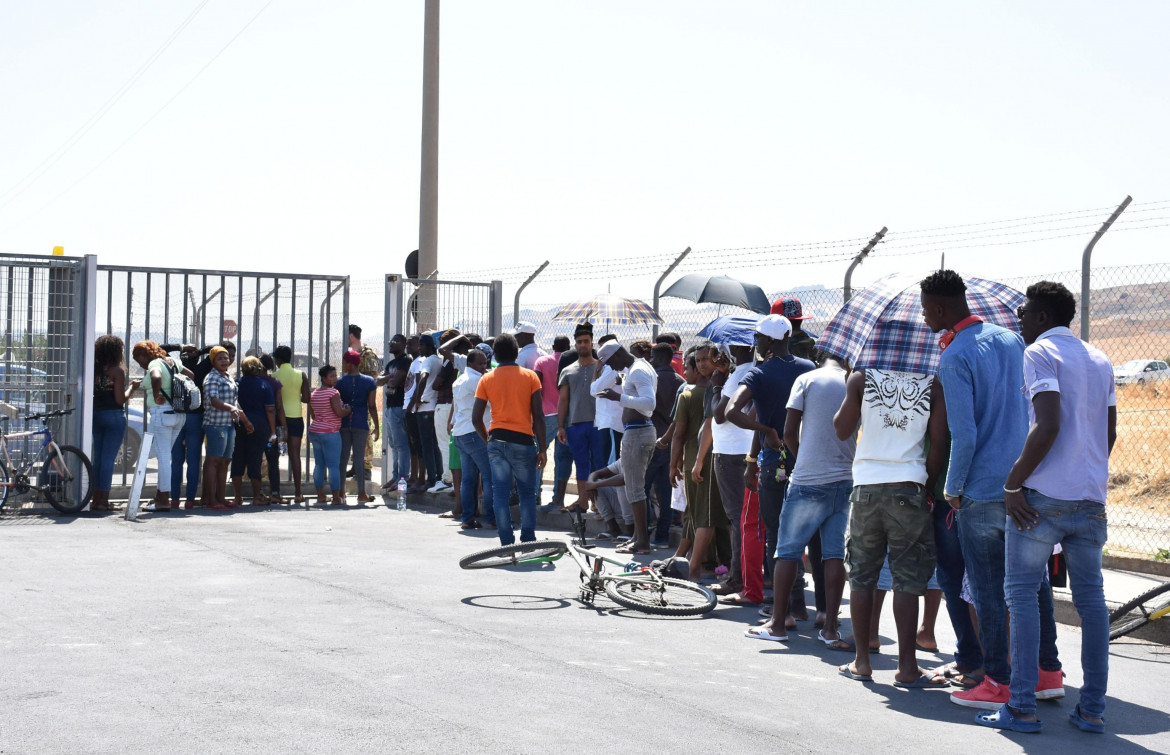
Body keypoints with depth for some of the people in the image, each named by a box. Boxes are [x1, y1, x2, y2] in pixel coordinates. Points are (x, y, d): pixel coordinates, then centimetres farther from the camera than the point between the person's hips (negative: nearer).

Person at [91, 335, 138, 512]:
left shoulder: (95, 369, 6)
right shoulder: (117, 370, -11)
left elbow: (92, 393, 6)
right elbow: (120, 399, -14)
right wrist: (132, 387, 2)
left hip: (96, 415, 6)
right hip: (114, 416, -6)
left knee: (97, 458, 12)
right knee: (108, 459, -2)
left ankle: (97, 499, 15)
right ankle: (103, 501, -1)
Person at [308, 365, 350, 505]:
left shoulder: (314, 394, 11)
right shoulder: (333, 393, -13)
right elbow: (340, 413, -17)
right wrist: (348, 410, 2)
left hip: (314, 431, 8)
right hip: (330, 432, -8)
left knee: (319, 464, 11)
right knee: (334, 465, -5)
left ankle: (320, 495, 13)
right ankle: (336, 498, -6)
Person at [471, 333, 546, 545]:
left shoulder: (487, 379, 6)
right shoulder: (530, 377, 2)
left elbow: (476, 418, 2)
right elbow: (538, 416, -3)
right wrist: (542, 448, 1)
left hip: (497, 441, 1)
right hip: (523, 440, -1)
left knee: (500, 493, 2)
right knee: (527, 493, 10)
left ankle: (507, 543, -1)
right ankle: (528, 541, 5)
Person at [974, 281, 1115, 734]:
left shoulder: (1040, 353, -6)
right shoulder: (1099, 360, 17)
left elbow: (1048, 425, -18)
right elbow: (1109, 433, 18)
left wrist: (1013, 482, -15)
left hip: (1043, 495, -7)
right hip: (1091, 497, 7)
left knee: (1021, 593, -1)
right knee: (1090, 597, 9)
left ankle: (1022, 708, -4)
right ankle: (1092, 710, 9)